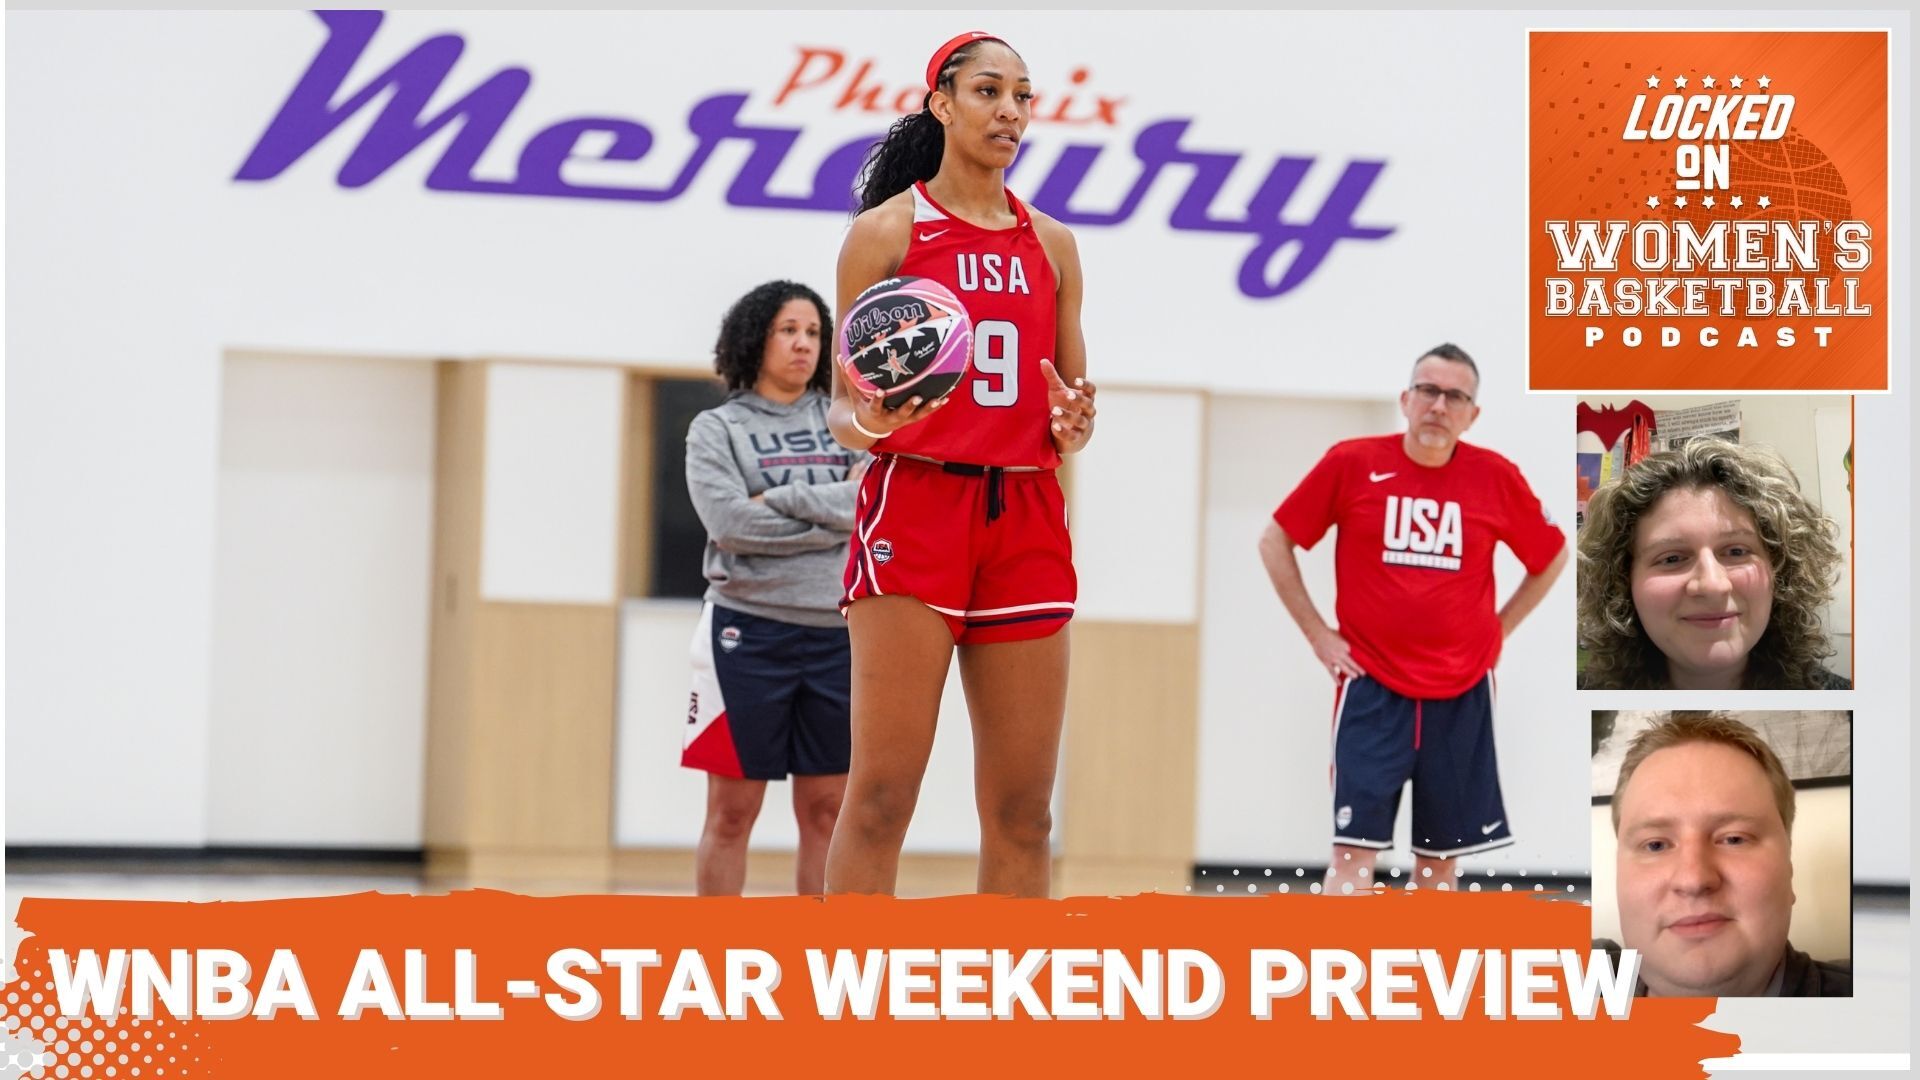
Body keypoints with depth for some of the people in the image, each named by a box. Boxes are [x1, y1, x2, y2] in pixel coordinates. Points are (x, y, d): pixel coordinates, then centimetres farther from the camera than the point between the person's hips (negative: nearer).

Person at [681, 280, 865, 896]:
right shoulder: (716, 430, 4)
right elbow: (729, 521, -12)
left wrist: (787, 501, -12)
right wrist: (837, 510, -10)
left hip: (839, 632, 3)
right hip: (749, 631, -3)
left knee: (827, 812, 6)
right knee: (732, 812, 1)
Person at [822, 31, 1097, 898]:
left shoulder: (1051, 243, 15)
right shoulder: (885, 231, 2)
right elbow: (844, 408, 2)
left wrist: (1074, 427, -3)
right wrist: (867, 421, -20)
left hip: (1027, 520, 5)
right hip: (915, 510, -4)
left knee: (1023, 810, 2)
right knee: (882, 794, -10)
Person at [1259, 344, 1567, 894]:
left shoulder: (1496, 477, -2)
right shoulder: (1352, 462, -6)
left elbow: (1552, 556, 15)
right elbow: (1275, 541, 4)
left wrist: (1498, 629, 8)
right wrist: (1318, 634, 1)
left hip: (1461, 692, 2)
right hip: (1372, 684, -2)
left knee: (1441, 853, 10)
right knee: (1355, 844, -8)